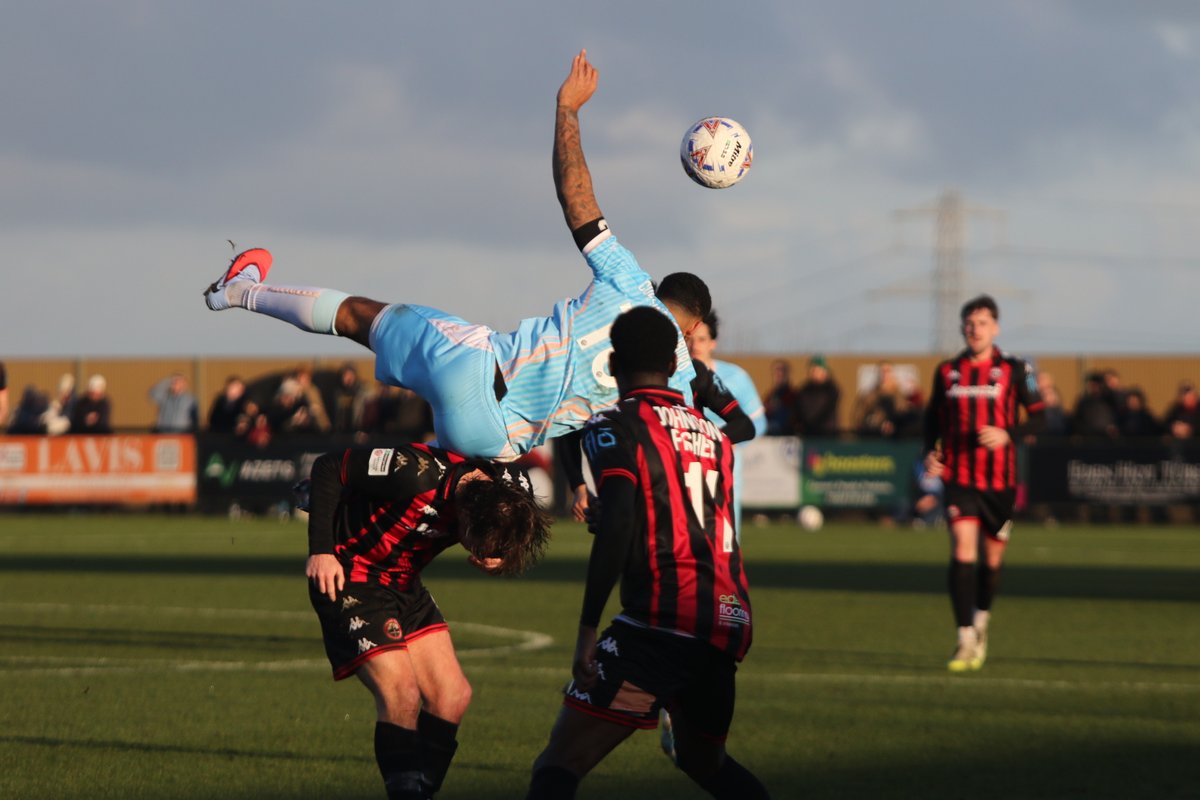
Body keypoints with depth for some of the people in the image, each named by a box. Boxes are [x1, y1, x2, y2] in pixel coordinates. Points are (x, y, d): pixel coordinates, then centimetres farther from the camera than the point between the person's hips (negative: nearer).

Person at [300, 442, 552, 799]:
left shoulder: (508, 491, -12)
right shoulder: (418, 472, -32)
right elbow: (329, 466, -21)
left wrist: (496, 560, -17)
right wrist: (321, 550, -22)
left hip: (405, 583, 7)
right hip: (346, 577, -7)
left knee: (452, 695, 1)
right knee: (401, 695, -19)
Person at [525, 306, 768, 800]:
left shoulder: (614, 426, 0)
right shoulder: (712, 434, 20)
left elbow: (617, 523, -13)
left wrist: (588, 628, -14)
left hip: (661, 624, -7)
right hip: (730, 625, 7)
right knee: (704, 760, 30)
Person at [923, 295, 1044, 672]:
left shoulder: (1014, 371, -1)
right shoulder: (947, 371, 6)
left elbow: (1039, 417, -2)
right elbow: (933, 415, 20)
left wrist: (1007, 435, -19)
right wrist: (930, 452, 4)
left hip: (1000, 478, 0)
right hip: (958, 477, 0)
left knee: (993, 557, 10)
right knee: (963, 549, -16)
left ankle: (981, 621, 38)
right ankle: (966, 640, -18)